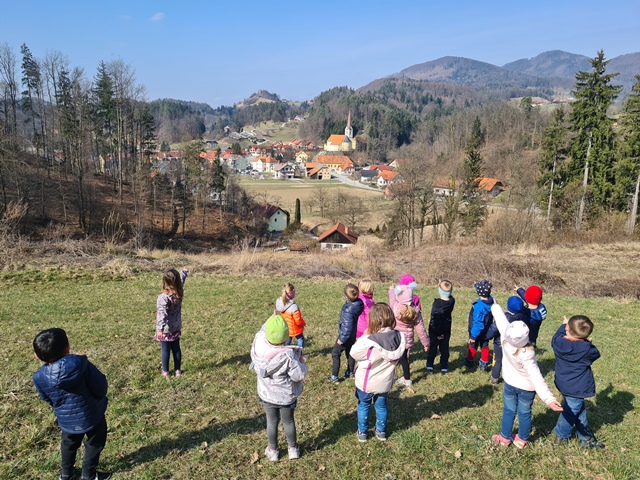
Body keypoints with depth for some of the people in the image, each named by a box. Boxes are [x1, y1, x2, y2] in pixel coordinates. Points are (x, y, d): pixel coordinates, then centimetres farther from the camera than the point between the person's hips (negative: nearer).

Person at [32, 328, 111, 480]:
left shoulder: (39, 378, -20)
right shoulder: (80, 364, -33)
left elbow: (49, 400, -1)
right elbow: (100, 389, -23)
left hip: (67, 420, 3)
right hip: (91, 415, -3)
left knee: (69, 444, 31)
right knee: (94, 444, 24)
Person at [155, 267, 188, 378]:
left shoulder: (164, 297, -25)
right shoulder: (179, 292, -9)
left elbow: (162, 314, -31)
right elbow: (182, 280, 12)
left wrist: (160, 329, -34)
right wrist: (184, 271, 30)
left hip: (166, 329, -5)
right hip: (176, 327, 5)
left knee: (165, 351, 8)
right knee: (176, 349, 17)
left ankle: (165, 372, 21)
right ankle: (178, 370, 27)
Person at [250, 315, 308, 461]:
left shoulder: (259, 344, -23)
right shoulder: (288, 355, -33)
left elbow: (262, 332, 1)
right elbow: (298, 375, -24)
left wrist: (270, 319, 11)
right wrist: (302, 364, -5)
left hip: (267, 394, 2)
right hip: (286, 396, -2)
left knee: (271, 422, 22)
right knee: (288, 421, 21)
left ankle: (273, 451, 40)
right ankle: (293, 449, 41)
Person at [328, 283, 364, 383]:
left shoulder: (348, 309, -33)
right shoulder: (358, 303, -12)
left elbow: (347, 326, -28)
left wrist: (342, 339, -18)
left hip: (346, 335, -8)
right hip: (353, 334, 8)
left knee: (335, 354, 6)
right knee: (350, 353, 22)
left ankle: (334, 377, 10)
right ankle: (350, 372, 37)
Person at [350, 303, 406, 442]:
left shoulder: (370, 341, -33)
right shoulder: (399, 337, -19)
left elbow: (354, 354, -16)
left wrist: (364, 337, -11)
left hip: (367, 382, -4)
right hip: (385, 382, 4)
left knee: (363, 406, 21)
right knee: (381, 405, 27)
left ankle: (362, 432, 36)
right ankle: (381, 431, 43)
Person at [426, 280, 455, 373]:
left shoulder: (436, 303, -25)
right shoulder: (452, 301, -13)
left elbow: (434, 319, -25)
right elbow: (449, 296, 12)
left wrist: (437, 332, -17)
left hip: (435, 330, -3)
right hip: (446, 330, 3)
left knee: (432, 348, 12)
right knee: (444, 348, 15)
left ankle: (429, 365, 20)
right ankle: (444, 367, 22)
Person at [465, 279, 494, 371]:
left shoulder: (479, 306, -37)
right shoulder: (492, 300, -17)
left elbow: (477, 323, -30)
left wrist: (473, 336, -20)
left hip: (477, 332, -5)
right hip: (486, 331, 5)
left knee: (472, 346, 18)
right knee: (484, 346, 22)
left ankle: (469, 362, 37)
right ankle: (484, 364, 34)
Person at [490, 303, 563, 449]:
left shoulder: (506, 337, -30)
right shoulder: (527, 355, -38)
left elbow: (500, 318, -11)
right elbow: (536, 378, -41)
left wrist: (495, 307, 7)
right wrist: (549, 398, -47)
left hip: (510, 384, 3)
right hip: (527, 388, -3)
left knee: (509, 411, 21)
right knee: (524, 413, 20)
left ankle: (505, 437, 38)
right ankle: (522, 439, 38)